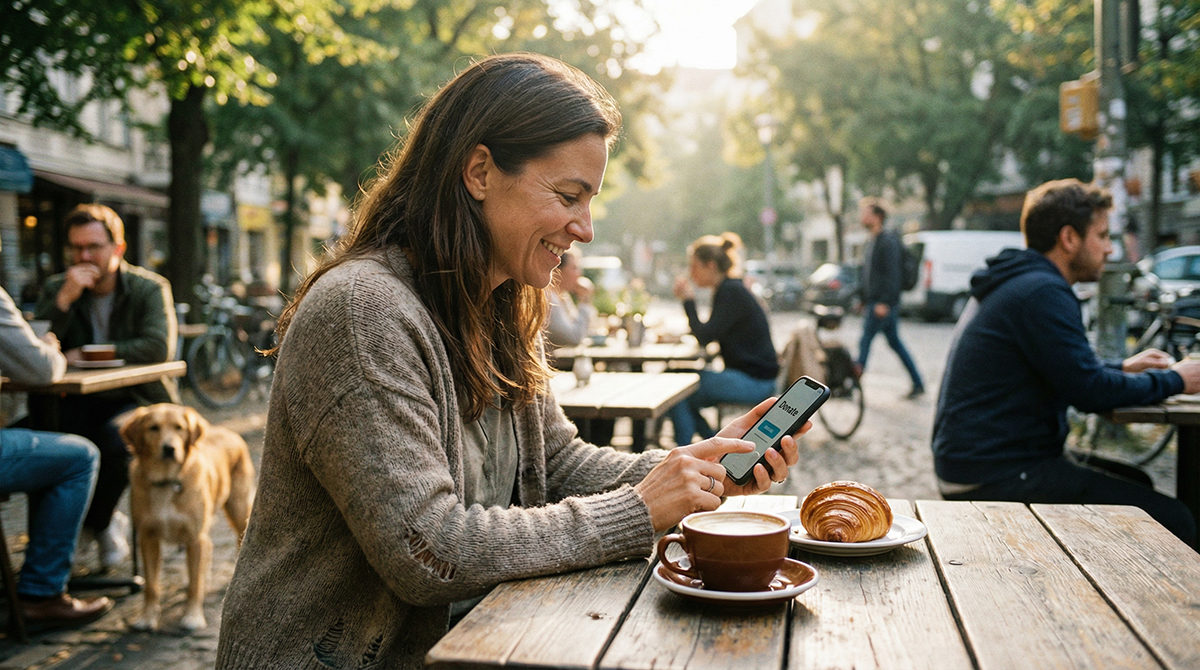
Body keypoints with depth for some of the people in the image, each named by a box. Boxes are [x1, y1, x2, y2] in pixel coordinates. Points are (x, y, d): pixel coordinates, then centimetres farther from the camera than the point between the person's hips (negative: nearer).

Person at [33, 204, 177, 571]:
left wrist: (88, 355, -16)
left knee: (116, 440, -34)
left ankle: (94, 523, -3)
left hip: (138, 401, -3)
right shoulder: (56, 289, 7)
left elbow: (158, 348, -19)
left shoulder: (150, 288, -3)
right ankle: (107, 523, -2)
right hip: (79, 402, 3)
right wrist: (64, 299, -19)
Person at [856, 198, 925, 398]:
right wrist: (864, 300, 22)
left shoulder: (888, 241, -13)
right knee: (895, 342, 11)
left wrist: (885, 302, -24)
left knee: (865, 341, -6)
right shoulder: (872, 241, 17)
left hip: (883, 304, -10)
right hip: (874, 303, 10)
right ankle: (918, 384, 15)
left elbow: (893, 274, -19)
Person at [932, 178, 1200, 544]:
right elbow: (1091, 392, -17)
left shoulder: (1015, 284, 17)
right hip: (997, 479, -11)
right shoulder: (1042, 292, -16)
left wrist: (1121, 368, 21)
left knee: (1135, 484, 24)